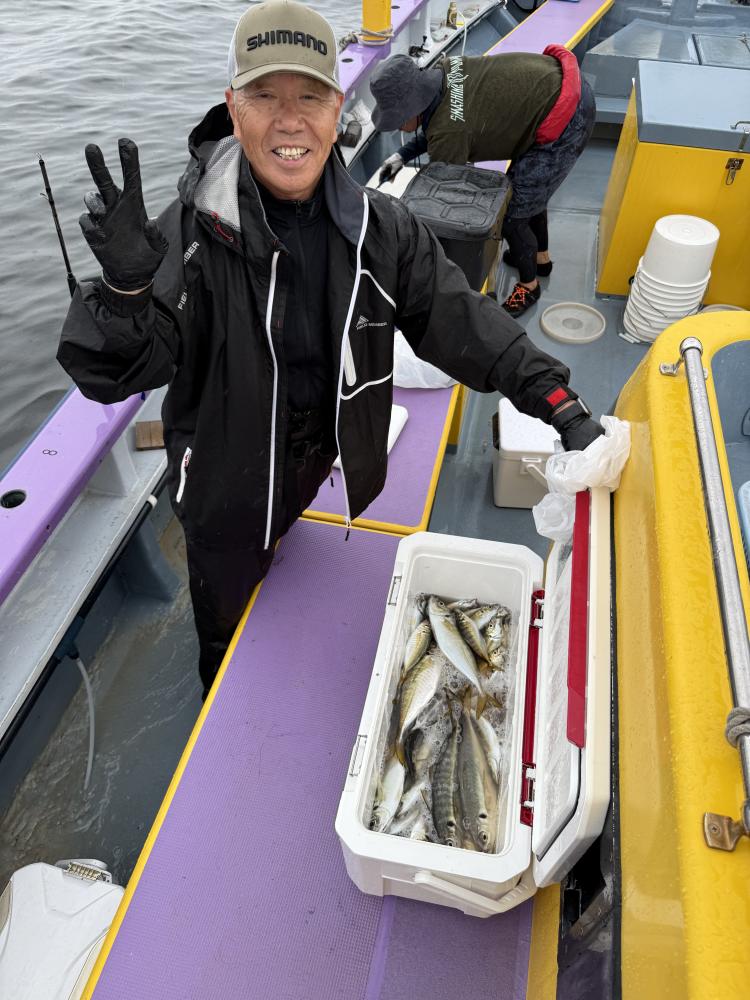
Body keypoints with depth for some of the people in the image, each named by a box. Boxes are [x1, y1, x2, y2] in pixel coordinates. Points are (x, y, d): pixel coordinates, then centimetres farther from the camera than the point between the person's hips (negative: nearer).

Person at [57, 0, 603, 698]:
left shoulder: (379, 228, -11)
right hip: (227, 489, -3)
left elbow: (457, 319, -7)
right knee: (227, 626, 23)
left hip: (326, 476, 4)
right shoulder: (194, 229, -24)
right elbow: (108, 373, -27)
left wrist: (558, 403, -13)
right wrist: (124, 284, -49)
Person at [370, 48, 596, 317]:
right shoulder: (444, 71, -3)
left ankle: (529, 286, 24)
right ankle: (541, 257, 49)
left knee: (511, 216, 0)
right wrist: (403, 155, 7)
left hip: (562, 124, -9)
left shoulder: (448, 134, -25)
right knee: (528, 185, 27)